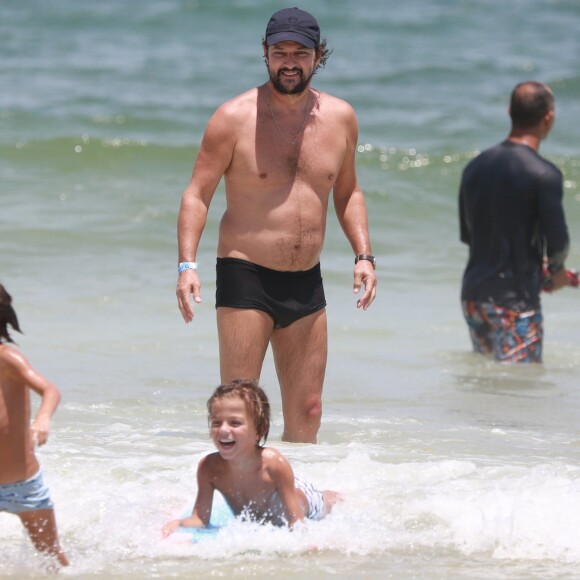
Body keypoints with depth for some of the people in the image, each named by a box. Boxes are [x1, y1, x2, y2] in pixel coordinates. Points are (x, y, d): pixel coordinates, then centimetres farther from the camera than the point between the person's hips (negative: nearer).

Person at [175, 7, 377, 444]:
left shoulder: (340, 117, 7)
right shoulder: (236, 117, -7)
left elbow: (348, 193, 20)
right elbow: (197, 194, -5)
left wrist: (364, 255, 6)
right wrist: (187, 264, -17)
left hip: (307, 283, 5)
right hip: (246, 277, -5)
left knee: (307, 413, 6)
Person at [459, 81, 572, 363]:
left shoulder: (475, 167, 9)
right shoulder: (544, 174, -13)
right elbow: (558, 241, -16)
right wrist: (556, 270, 7)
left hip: (472, 294, 7)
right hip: (515, 299, -7)